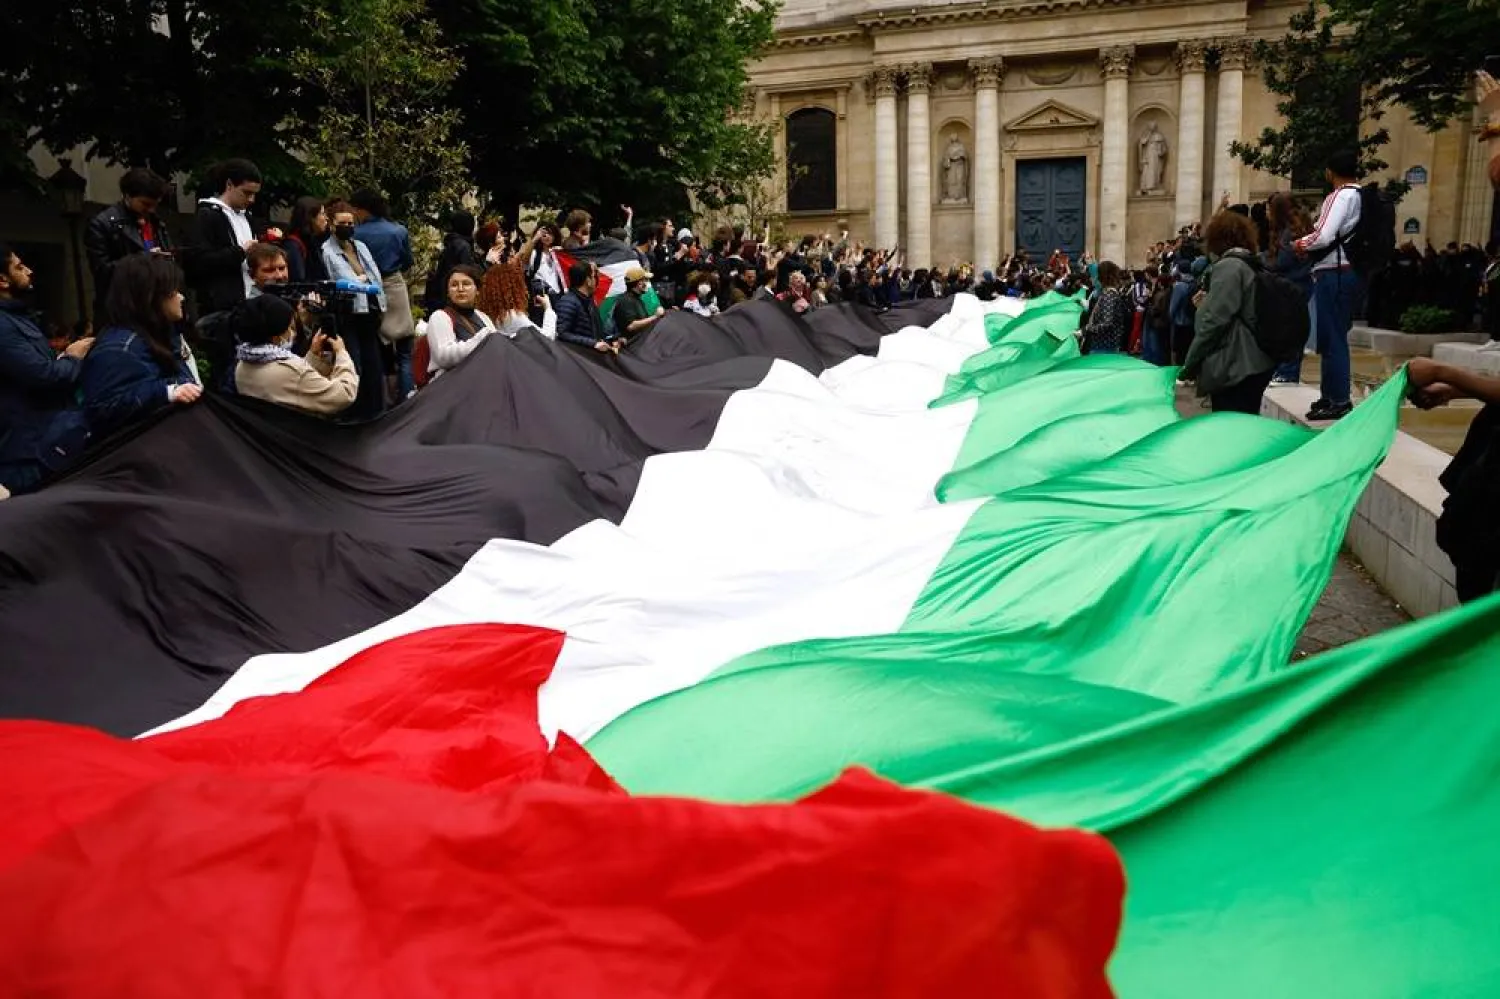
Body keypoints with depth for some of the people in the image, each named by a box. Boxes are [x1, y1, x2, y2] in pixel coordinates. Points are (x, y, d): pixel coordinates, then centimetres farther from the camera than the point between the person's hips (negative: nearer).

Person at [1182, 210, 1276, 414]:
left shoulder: (1228, 267, -10)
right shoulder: (1253, 266, 17)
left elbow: (1214, 321, -17)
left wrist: (1190, 365, -10)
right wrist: (1207, 302, 18)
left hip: (1235, 367, -9)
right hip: (1255, 364, 9)